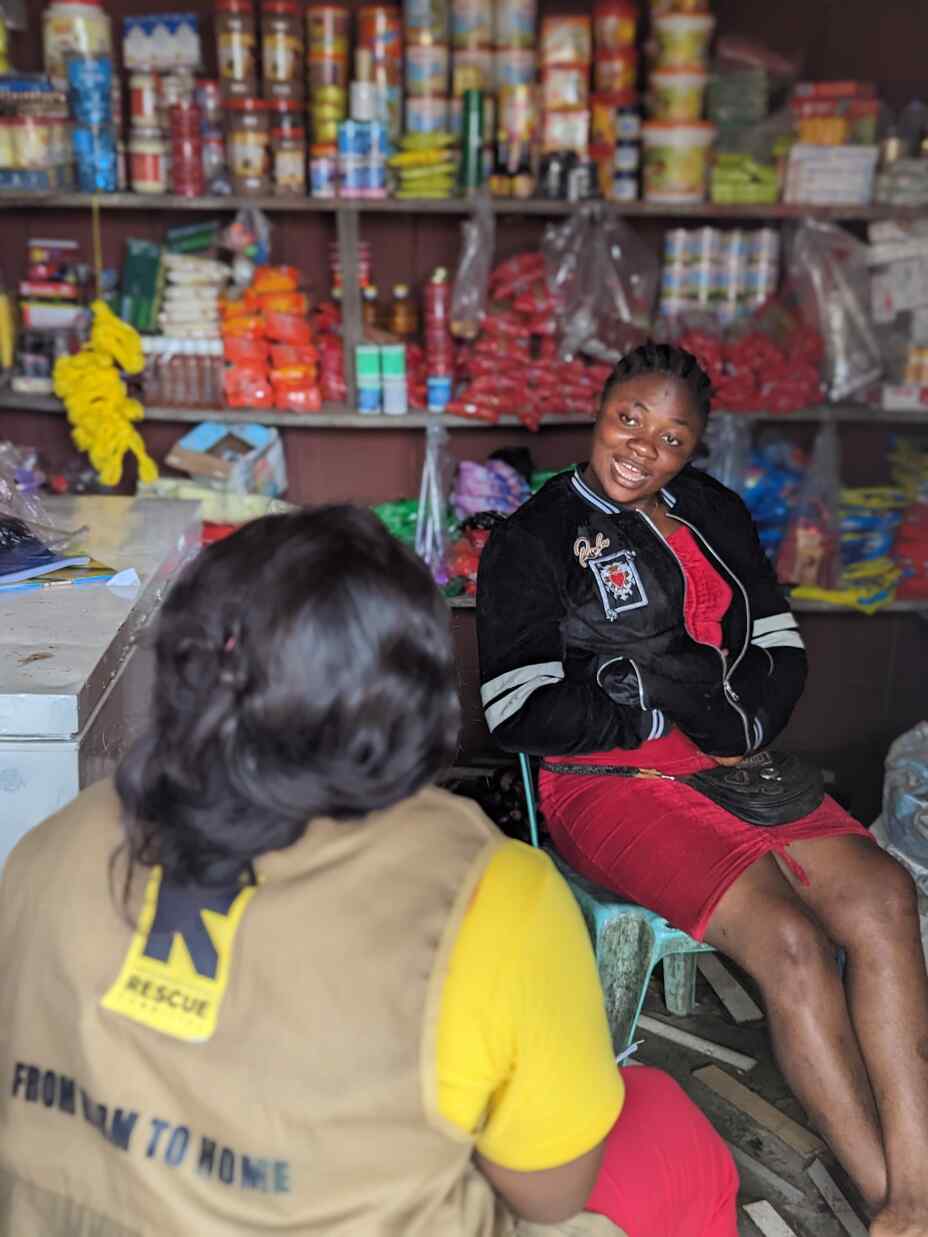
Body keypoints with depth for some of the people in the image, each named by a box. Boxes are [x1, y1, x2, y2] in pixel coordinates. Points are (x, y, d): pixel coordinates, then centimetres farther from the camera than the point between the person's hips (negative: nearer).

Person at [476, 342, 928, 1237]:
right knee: (788, 942, -25)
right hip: (611, 784, -5)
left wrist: (737, 724, -5)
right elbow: (518, 715, -10)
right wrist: (664, 704, -8)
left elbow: (782, 650, 15)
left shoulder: (714, 514, 15)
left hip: (730, 763, 5)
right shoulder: (533, 541, -2)